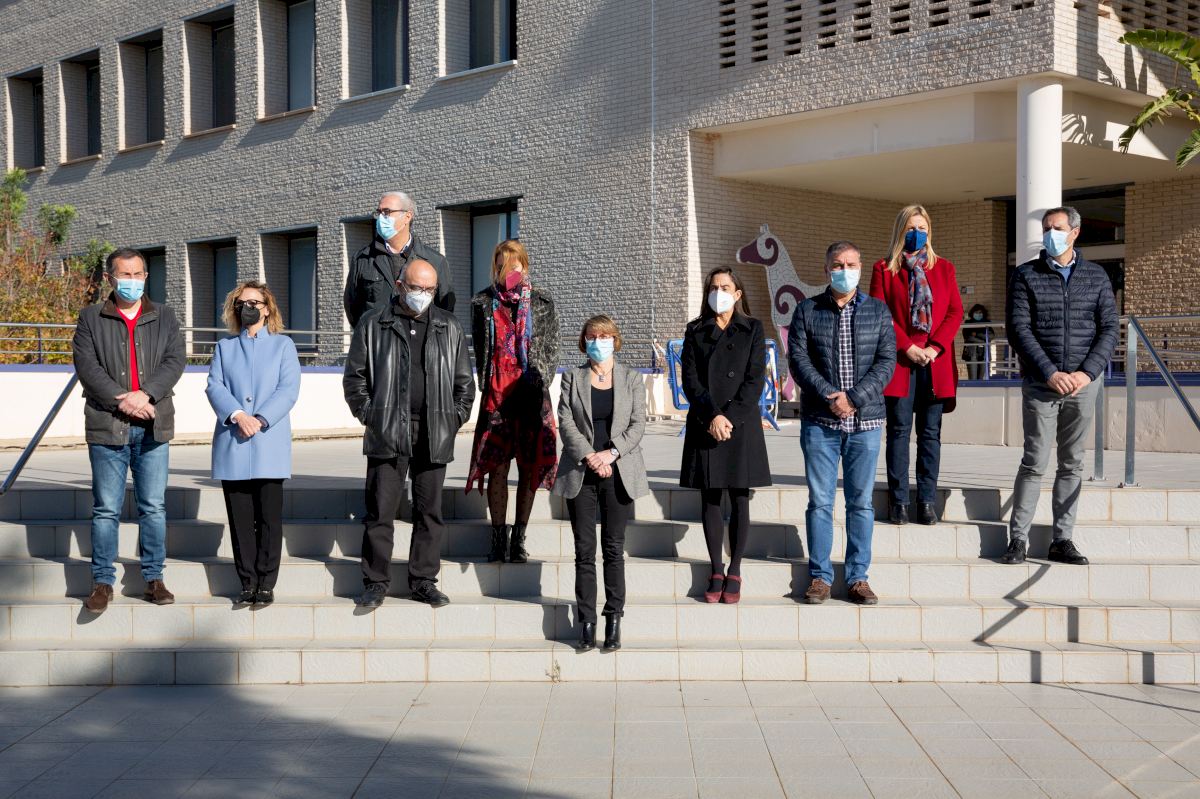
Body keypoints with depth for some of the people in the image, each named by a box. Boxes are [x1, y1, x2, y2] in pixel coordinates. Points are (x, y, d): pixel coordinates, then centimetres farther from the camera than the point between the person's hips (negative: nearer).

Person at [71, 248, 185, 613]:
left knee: (154, 507, 6)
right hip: (107, 426, -1)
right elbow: (86, 366, -4)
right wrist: (121, 401, -16)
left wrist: (145, 394, -16)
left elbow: (175, 361, -1)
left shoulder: (164, 317, 11)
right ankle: (103, 582, 9)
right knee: (106, 509, 2)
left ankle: (153, 580, 14)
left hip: (153, 426, 2)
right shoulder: (91, 319, 6)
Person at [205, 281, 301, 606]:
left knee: (269, 517, -3)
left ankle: (266, 584, 3)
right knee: (240, 518, 2)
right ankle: (247, 583, 9)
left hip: (269, 443, -2)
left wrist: (260, 420, -14)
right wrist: (237, 416, -15)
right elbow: (214, 387, 3)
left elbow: (288, 389, -1)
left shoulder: (283, 345, 12)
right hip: (232, 445, 2)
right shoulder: (224, 347, 18)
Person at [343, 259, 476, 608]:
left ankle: (424, 581, 16)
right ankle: (376, 582, 9)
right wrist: (368, 415, 0)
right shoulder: (373, 325, 5)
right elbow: (355, 376, 7)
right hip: (388, 434, -2)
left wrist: (455, 418, 5)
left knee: (430, 511, 6)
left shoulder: (450, 328, 11)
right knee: (380, 511, 0)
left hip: (434, 435, 2)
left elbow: (464, 381, 15)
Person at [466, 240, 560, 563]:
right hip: (496, 394, 0)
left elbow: (551, 350, 7)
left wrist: (539, 387, -4)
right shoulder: (483, 303, 8)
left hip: (530, 393, 0)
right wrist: (486, 386, 6)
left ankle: (518, 540, 10)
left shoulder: (542, 303, 6)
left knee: (529, 467, 2)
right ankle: (499, 539, 5)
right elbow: (480, 349, 14)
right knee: (497, 466, -3)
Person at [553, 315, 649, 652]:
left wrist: (611, 452, -13)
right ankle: (587, 624, 4)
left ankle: (614, 622, 6)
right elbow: (565, 422, 0)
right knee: (584, 549, 0)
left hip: (618, 471, 0)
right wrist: (589, 456, -13)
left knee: (614, 548, 1)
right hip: (580, 473, 0)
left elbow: (637, 424, 1)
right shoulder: (572, 378, 9)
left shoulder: (631, 379, 9)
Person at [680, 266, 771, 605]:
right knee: (710, 499, 3)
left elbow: (755, 379, -2)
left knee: (739, 499, 0)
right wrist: (712, 416, -12)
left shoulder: (752, 329, 6)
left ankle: (735, 571, 8)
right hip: (704, 424, 1)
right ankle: (716, 571, 10)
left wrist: (730, 416, -12)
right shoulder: (696, 331, 9)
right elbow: (690, 379, 1)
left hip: (741, 423, -1)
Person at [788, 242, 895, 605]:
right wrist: (829, 396, -15)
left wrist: (854, 397, -14)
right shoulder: (807, 311, 5)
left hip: (865, 420, 1)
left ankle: (858, 576, 13)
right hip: (819, 423, -1)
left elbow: (886, 361, -1)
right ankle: (820, 576, 10)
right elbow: (798, 358, -3)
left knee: (861, 501, 5)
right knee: (820, 501, 1)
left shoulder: (878, 310, 7)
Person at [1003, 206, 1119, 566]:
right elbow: (1018, 329, -6)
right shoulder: (1026, 275, 2)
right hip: (1040, 384, -2)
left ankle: (1062, 540, 11)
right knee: (1034, 462, -5)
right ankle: (1018, 539, 2)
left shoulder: (1096, 276, 9)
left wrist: (1087, 373, -9)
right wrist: (1050, 373, -14)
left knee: (1072, 465, 6)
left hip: (1082, 384, 3)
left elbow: (1109, 328, 5)